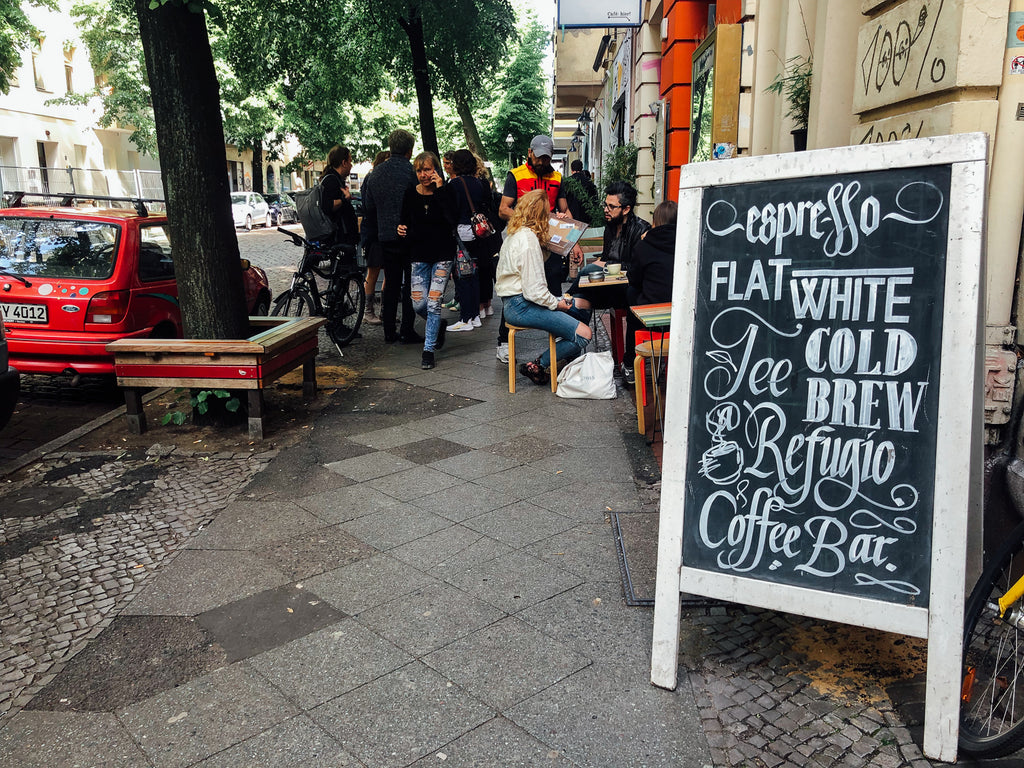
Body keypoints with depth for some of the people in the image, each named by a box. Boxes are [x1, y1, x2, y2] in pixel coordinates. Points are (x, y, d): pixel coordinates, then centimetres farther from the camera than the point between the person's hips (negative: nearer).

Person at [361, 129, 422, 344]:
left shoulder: (376, 173, 7)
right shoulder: (412, 171, -11)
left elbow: (369, 207, 13)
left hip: (385, 236, 5)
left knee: (391, 284, 12)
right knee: (410, 284, 2)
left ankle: (389, 331, 14)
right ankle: (407, 331, 2)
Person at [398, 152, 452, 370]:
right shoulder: (411, 195, 3)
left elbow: (451, 219, -24)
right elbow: (405, 220, 17)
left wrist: (439, 190, -25)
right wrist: (402, 229, -6)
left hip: (442, 255, -3)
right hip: (419, 255, 4)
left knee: (433, 303, -7)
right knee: (418, 304, 1)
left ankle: (429, 349, 4)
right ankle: (437, 325, 34)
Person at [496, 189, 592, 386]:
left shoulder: (518, 234, 10)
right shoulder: (528, 240, -21)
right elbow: (534, 291, -23)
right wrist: (556, 303, -8)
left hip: (519, 301, 11)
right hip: (521, 306, -11)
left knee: (581, 309, 18)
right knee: (583, 334, -16)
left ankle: (568, 358, 24)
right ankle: (537, 366, -6)